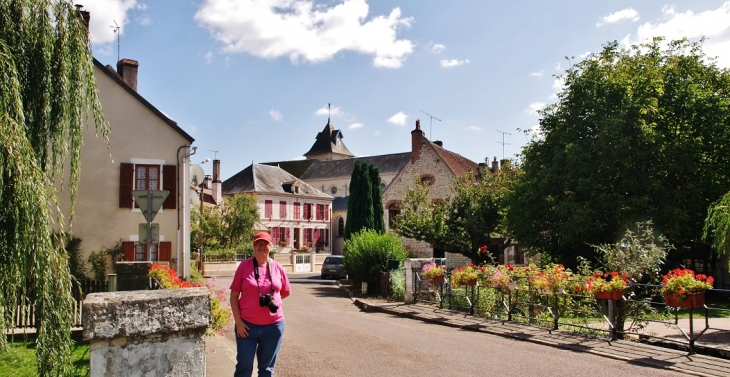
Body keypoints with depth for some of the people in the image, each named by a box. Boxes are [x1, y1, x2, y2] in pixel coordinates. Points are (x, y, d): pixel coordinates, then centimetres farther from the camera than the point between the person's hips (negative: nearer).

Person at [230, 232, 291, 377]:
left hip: (273, 326, 2)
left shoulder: (277, 267, 2)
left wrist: (272, 300, 2)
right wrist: (238, 321, -9)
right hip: (247, 325, -2)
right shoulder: (244, 266, -4)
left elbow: (286, 292, 16)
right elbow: (234, 295, -3)